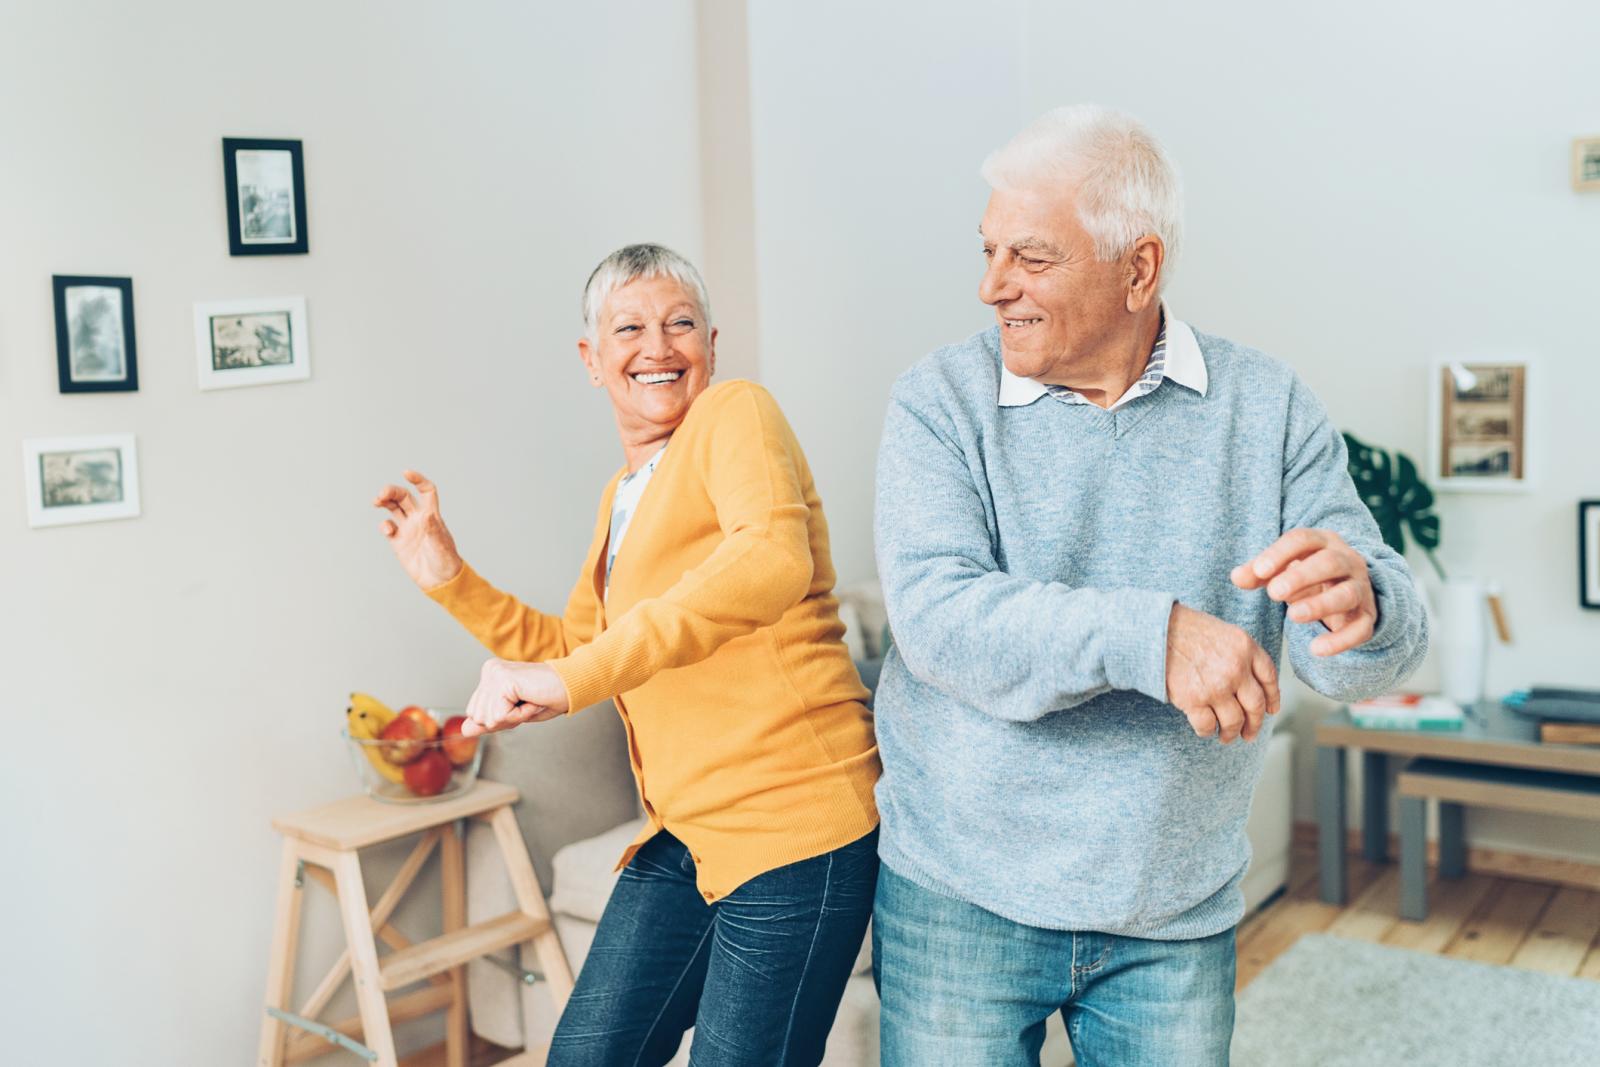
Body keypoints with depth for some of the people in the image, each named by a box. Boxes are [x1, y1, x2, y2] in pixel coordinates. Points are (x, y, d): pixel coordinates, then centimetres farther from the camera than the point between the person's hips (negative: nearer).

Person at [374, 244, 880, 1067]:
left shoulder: (735, 414, -8)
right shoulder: (623, 493, 17)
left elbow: (773, 559, -30)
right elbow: (571, 650, 27)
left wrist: (573, 679, -35)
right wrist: (446, 576, 17)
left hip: (790, 828, -8)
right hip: (685, 836, 8)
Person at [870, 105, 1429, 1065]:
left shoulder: (1269, 407, -1)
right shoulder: (940, 402, -6)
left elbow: (1375, 653, -6)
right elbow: (938, 617, -20)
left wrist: (1360, 604, -31)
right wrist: (1149, 636, -33)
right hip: (960, 895, -1)